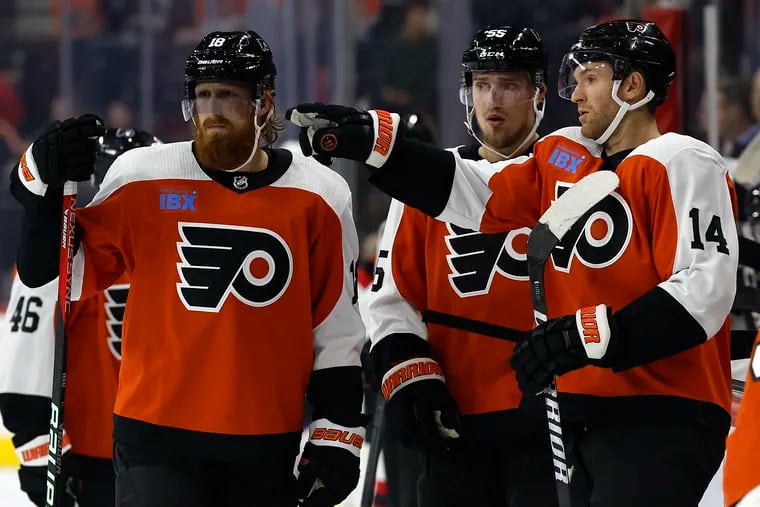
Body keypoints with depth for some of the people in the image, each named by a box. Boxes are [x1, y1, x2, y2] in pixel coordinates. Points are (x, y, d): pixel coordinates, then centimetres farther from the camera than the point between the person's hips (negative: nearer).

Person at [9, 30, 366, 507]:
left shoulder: (319, 195, 2)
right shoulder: (141, 179, -3)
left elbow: (338, 330, 7)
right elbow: (55, 273, 3)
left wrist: (338, 433, 3)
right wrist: (45, 190, -12)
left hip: (269, 450, 2)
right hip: (158, 441, -2)